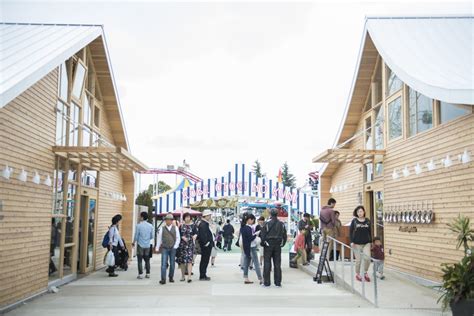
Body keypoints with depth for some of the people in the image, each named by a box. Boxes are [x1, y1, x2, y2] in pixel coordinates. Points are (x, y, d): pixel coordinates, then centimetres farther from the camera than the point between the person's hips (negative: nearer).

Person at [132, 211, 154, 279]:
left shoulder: (138, 226, -11)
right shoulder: (150, 226, 1)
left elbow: (136, 236, -6)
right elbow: (152, 236, 6)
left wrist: (133, 243, 11)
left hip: (140, 245, -4)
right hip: (147, 245, 4)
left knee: (140, 260, 2)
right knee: (147, 260, 12)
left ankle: (140, 274, 1)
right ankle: (148, 274, 15)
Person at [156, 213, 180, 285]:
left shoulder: (175, 228, 4)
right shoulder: (162, 229, 3)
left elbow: (178, 238, 5)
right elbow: (159, 238, 6)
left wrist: (175, 246, -4)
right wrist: (157, 248, 5)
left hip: (173, 248, 1)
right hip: (164, 248, -1)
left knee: (172, 264, 7)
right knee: (164, 264, -8)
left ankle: (171, 277, 23)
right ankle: (163, 279, -7)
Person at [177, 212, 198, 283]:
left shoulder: (192, 225, 4)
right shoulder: (181, 226, 5)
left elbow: (196, 233, 1)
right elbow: (178, 234, 4)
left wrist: (195, 236, -19)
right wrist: (182, 237, -13)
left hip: (190, 244, -2)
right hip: (182, 244, 2)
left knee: (189, 260, -12)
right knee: (182, 261, 7)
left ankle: (189, 277, -16)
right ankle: (183, 276, 20)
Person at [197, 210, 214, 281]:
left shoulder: (206, 223, 16)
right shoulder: (203, 224, -17)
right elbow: (202, 235, -24)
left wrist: (211, 243, 17)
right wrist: (206, 243, -21)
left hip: (208, 245, 10)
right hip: (205, 245, -10)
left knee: (205, 260, 15)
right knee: (204, 260, -4)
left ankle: (203, 275, 22)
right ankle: (202, 276, 1)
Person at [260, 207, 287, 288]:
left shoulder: (267, 224, -10)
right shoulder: (281, 224, 2)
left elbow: (262, 235, -8)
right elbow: (284, 236, 7)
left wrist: (263, 244, 5)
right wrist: (282, 244, 17)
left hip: (268, 246, -3)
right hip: (278, 246, 3)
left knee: (267, 264, 2)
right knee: (277, 264, 8)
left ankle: (266, 282, 3)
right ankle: (278, 282, 9)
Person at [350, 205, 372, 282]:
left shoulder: (367, 221, 6)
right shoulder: (354, 221, -1)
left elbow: (369, 232, 12)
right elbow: (350, 232, 0)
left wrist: (370, 241, 9)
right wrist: (352, 241, -8)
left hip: (366, 243, 2)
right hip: (357, 243, -2)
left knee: (367, 258, -11)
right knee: (358, 259, 1)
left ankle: (365, 273, 12)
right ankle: (357, 274, 20)